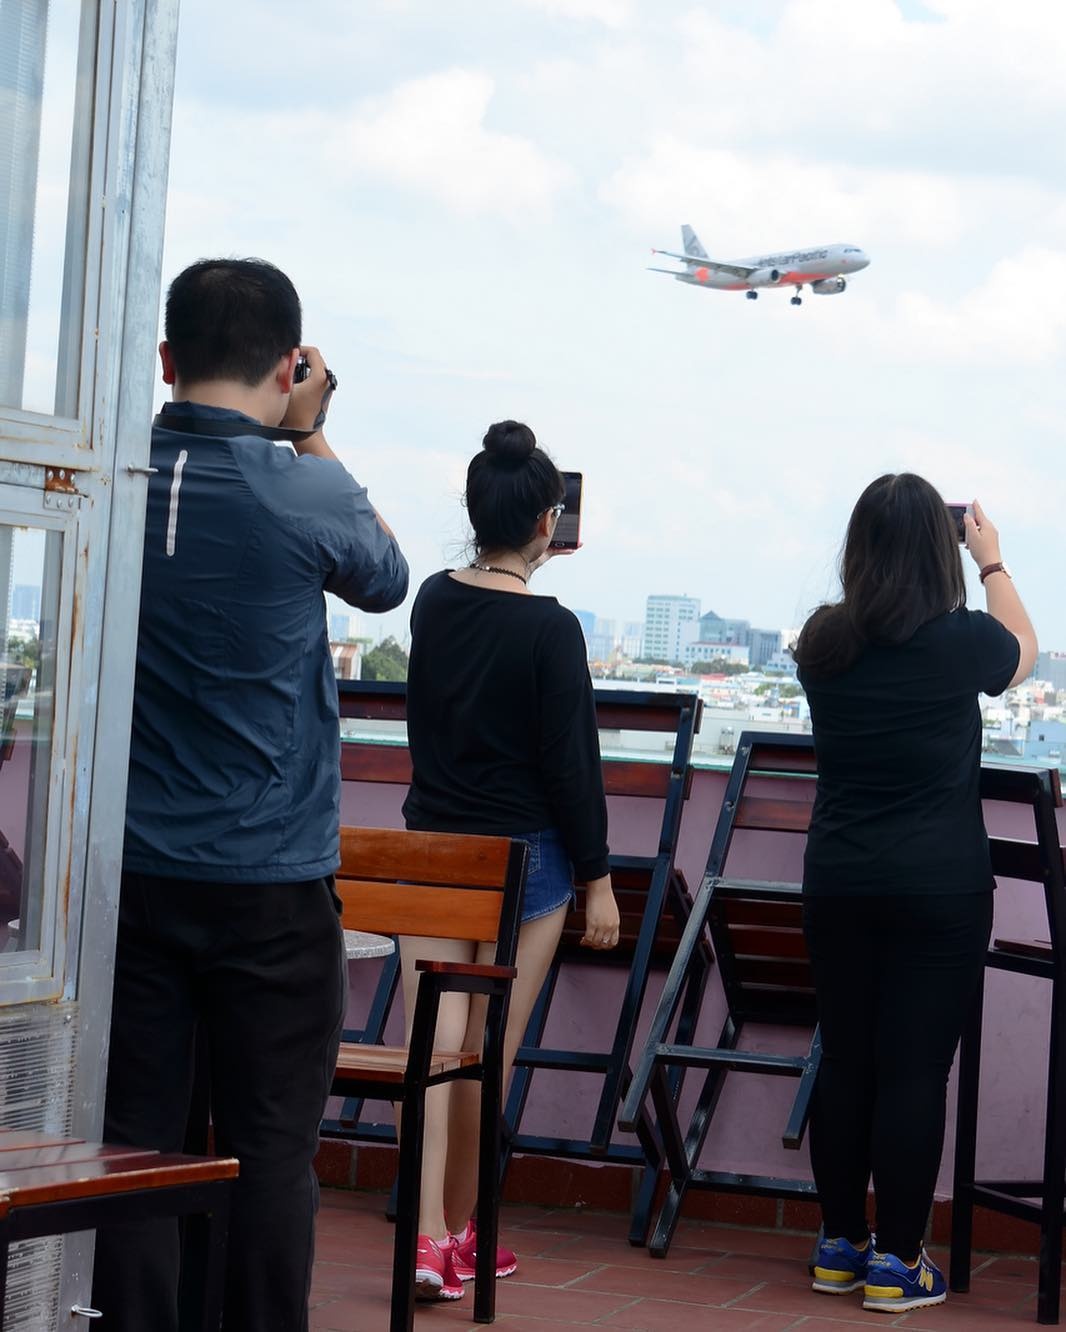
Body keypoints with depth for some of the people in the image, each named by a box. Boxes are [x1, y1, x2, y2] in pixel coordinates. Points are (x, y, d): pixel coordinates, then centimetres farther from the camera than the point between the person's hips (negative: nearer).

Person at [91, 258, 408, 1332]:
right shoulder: (305, 496, -12)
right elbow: (384, 580, 10)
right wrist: (312, 436, 14)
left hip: (130, 871, 3)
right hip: (272, 881, -3)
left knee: (134, 1140, 7)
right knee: (268, 1147, 5)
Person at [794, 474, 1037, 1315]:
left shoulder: (824, 643, 0)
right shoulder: (961, 642, -10)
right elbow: (1024, 649, 14)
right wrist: (992, 560, 29)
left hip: (840, 881, 4)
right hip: (939, 885, -4)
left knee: (845, 1061, 12)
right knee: (915, 1070, 0)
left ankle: (840, 1245, 21)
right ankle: (896, 1262, 5)